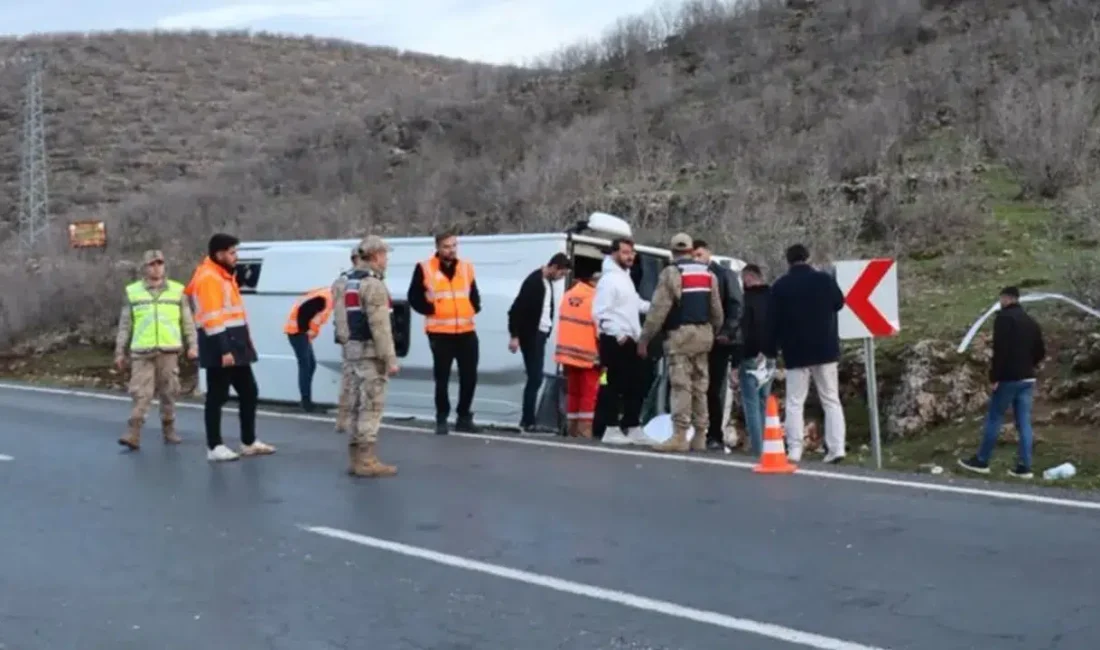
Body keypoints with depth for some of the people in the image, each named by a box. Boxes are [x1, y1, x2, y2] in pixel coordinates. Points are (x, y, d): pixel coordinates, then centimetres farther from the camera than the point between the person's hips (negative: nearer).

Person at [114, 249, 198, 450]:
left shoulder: (177, 290, 8)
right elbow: (125, 325, 9)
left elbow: (187, 321, 10)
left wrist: (192, 345, 3)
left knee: (169, 393, 6)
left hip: (169, 351, 1)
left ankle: (169, 431, 18)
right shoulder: (132, 292, 8)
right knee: (140, 394, -8)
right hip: (142, 352, -1)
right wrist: (120, 352, 7)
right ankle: (133, 434, -10)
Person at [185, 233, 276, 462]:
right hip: (219, 345, -10)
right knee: (217, 396, -4)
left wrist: (244, 343, 20)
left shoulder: (224, 275, 18)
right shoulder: (208, 278, -15)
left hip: (236, 343, 10)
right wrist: (223, 350, -26)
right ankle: (214, 447, 2)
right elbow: (212, 318, -22)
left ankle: (249, 442, 22)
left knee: (249, 392, 14)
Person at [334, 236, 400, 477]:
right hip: (370, 351, -10)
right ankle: (366, 460, -8)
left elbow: (342, 319, 14)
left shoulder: (350, 281, 14)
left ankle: (356, 458, 16)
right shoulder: (373, 284, -16)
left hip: (354, 349, 10)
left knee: (358, 405, 13)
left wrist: (347, 343, 17)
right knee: (372, 405, -8)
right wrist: (391, 359, -20)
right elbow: (380, 326, -21)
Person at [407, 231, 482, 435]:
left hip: (466, 331, 4)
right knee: (442, 378, 1)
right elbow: (414, 297, 0)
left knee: (469, 377, 5)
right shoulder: (425, 269, -3)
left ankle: (464, 418, 18)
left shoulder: (466, 267, 11)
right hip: (440, 333, -4)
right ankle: (442, 419, 11)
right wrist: (430, 310, -9)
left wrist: (474, 309, 7)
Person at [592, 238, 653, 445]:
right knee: (615, 386, -7)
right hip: (615, 341, -10)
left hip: (630, 340, 10)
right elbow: (600, 313, -19)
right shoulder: (609, 279, -12)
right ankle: (611, 430, -3)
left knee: (635, 386, 11)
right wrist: (618, 334, -23)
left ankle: (633, 429, 16)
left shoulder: (625, 277, 19)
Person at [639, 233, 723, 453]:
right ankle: (700, 436, 14)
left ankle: (680, 435, -15)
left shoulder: (671, 273, -6)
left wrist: (644, 338, -8)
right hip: (704, 332, 7)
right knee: (700, 386, 11)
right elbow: (717, 310, 16)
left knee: (680, 385, -9)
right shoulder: (708, 273, 15)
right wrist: (713, 332, 27)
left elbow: (659, 308, -11)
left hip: (681, 333, -7)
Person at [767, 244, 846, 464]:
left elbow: (773, 321, -2)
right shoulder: (825, 279, -1)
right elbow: (839, 304, 16)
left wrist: (772, 350, 6)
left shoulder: (779, 286, -4)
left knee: (795, 402, 3)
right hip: (825, 349, 1)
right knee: (831, 400, 7)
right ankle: (836, 448, -1)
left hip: (795, 351, -1)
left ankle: (794, 451, -4)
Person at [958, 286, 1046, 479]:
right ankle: (1024, 467, 2)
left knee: (993, 419, 1)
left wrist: (995, 376, -16)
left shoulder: (1003, 317, -8)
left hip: (1008, 378, -7)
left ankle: (981, 461, 7)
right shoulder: (1031, 321, 15)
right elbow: (1041, 352, 15)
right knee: (1024, 423, 4)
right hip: (1027, 379, 7)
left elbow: (1000, 349, -18)